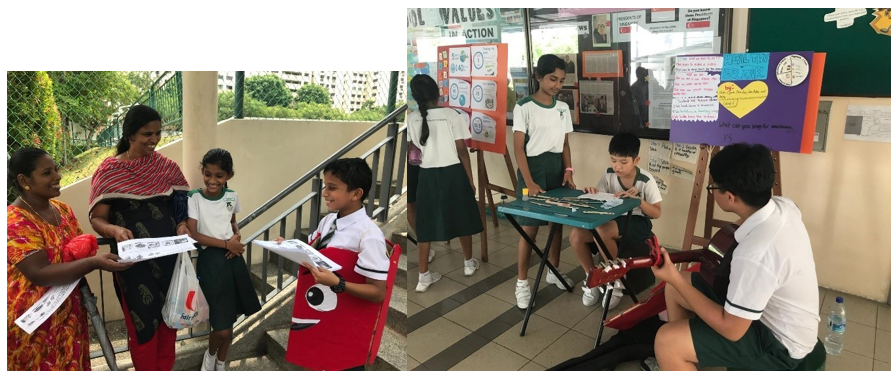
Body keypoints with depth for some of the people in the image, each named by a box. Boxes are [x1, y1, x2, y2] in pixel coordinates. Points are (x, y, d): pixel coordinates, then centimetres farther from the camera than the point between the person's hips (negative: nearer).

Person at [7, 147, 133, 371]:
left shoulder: (63, 210, 4)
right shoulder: (14, 222, -19)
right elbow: (40, 274, -27)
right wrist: (94, 263, -35)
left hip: (69, 311, 7)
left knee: (73, 366, 16)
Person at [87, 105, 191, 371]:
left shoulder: (168, 168, 2)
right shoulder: (109, 171, -7)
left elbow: (183, 207, 8)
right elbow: (97, 219, -6)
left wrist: (183, 226, -13)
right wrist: (115, 230, -27)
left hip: (169, 256, 3)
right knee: (142, 321, 6)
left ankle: (166, 369, 33)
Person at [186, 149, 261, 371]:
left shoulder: (232, 197, 4)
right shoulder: (194, 198, -9)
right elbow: (193, 234, -13)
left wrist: (237, 237, 0)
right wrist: (226, 244, -15)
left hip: (233, 258, 5)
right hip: (210, 260, -4)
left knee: (230, 321, 13)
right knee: (222, 327, -5)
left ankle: (221, 364, 36)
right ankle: (210, 355, 30)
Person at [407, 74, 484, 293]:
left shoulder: (412, 119, -1)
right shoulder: (453, 115, -10)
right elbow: (462, 150, -9)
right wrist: (470, 178, -1)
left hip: (427, 175, 2)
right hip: (453, 173, -2)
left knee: (426, 225, 7)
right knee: (462, 220, 16)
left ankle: (424, 277, 12)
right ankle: (469, 263, 33)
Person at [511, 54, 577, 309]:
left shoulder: (563, 108, 8)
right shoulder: (524, 107, -9)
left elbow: (565, 144, 13)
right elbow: (518, 148, -12)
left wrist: (568, 170, -4)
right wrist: (529, 182, -20)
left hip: (556, 168, 6)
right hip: (533, 168, -6)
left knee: (558, 223, 13)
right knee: (529, 229, -4)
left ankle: (554, 271, 33)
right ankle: (522, 283, 8)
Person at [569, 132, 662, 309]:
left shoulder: (646, 180, -11)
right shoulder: (609, 175, -2)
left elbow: (657, 213, -9)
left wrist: (637, 199, -26)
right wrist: (591, 193, -22)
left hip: (637, 223, -4)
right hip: (612, 220, 5)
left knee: (602, 231, -37)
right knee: (576, 235, -23)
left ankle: (615, 281, -13)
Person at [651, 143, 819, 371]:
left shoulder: (754, 253, -36)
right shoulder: (784, 206, -10)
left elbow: (731, 329, -26)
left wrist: (676, 280, -23)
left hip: (780, 343, -9)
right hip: (773, 311, 9)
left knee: (667, 342, -18)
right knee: (675, 289, 11)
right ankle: (679, 362, 27)